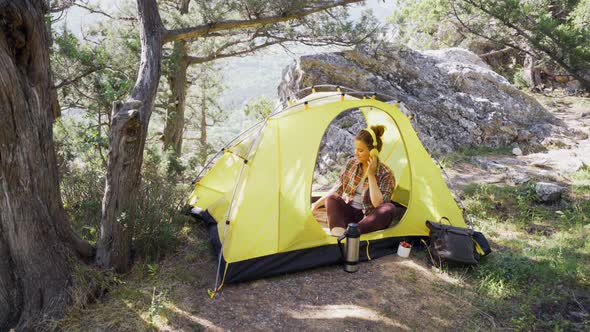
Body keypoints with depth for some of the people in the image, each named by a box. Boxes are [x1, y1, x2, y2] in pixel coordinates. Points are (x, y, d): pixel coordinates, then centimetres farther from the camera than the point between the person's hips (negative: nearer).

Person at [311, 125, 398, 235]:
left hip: (367, 219, -2)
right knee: (332, 199, -26)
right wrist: (317, 203, 12)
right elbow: (338, 188, 13)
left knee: (389, 209, -32)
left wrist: (371, 175, -21)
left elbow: (378, 204, -22)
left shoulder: (386, 174, -10)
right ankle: (338, 234, -50)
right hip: (347, 214, 3)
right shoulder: (351, 164, 1)